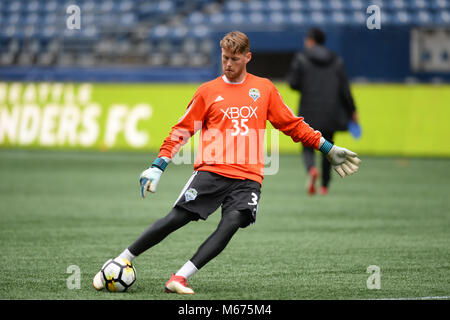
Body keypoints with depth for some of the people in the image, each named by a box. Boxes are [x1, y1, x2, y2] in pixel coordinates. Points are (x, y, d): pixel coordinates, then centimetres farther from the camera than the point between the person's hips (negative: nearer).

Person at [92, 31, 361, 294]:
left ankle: (180, 278, -24)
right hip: (211, 171, -1)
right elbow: (182, 131, 12)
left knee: (231, 223, -24)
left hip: (248, 178, 1)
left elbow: (293, 125, 20)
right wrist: (157, 167, 3)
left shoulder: (264, 88, 13)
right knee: (177, 218, -11)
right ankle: (120, 262, -1)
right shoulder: (208, 91, 10)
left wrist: (329, 149, 16)